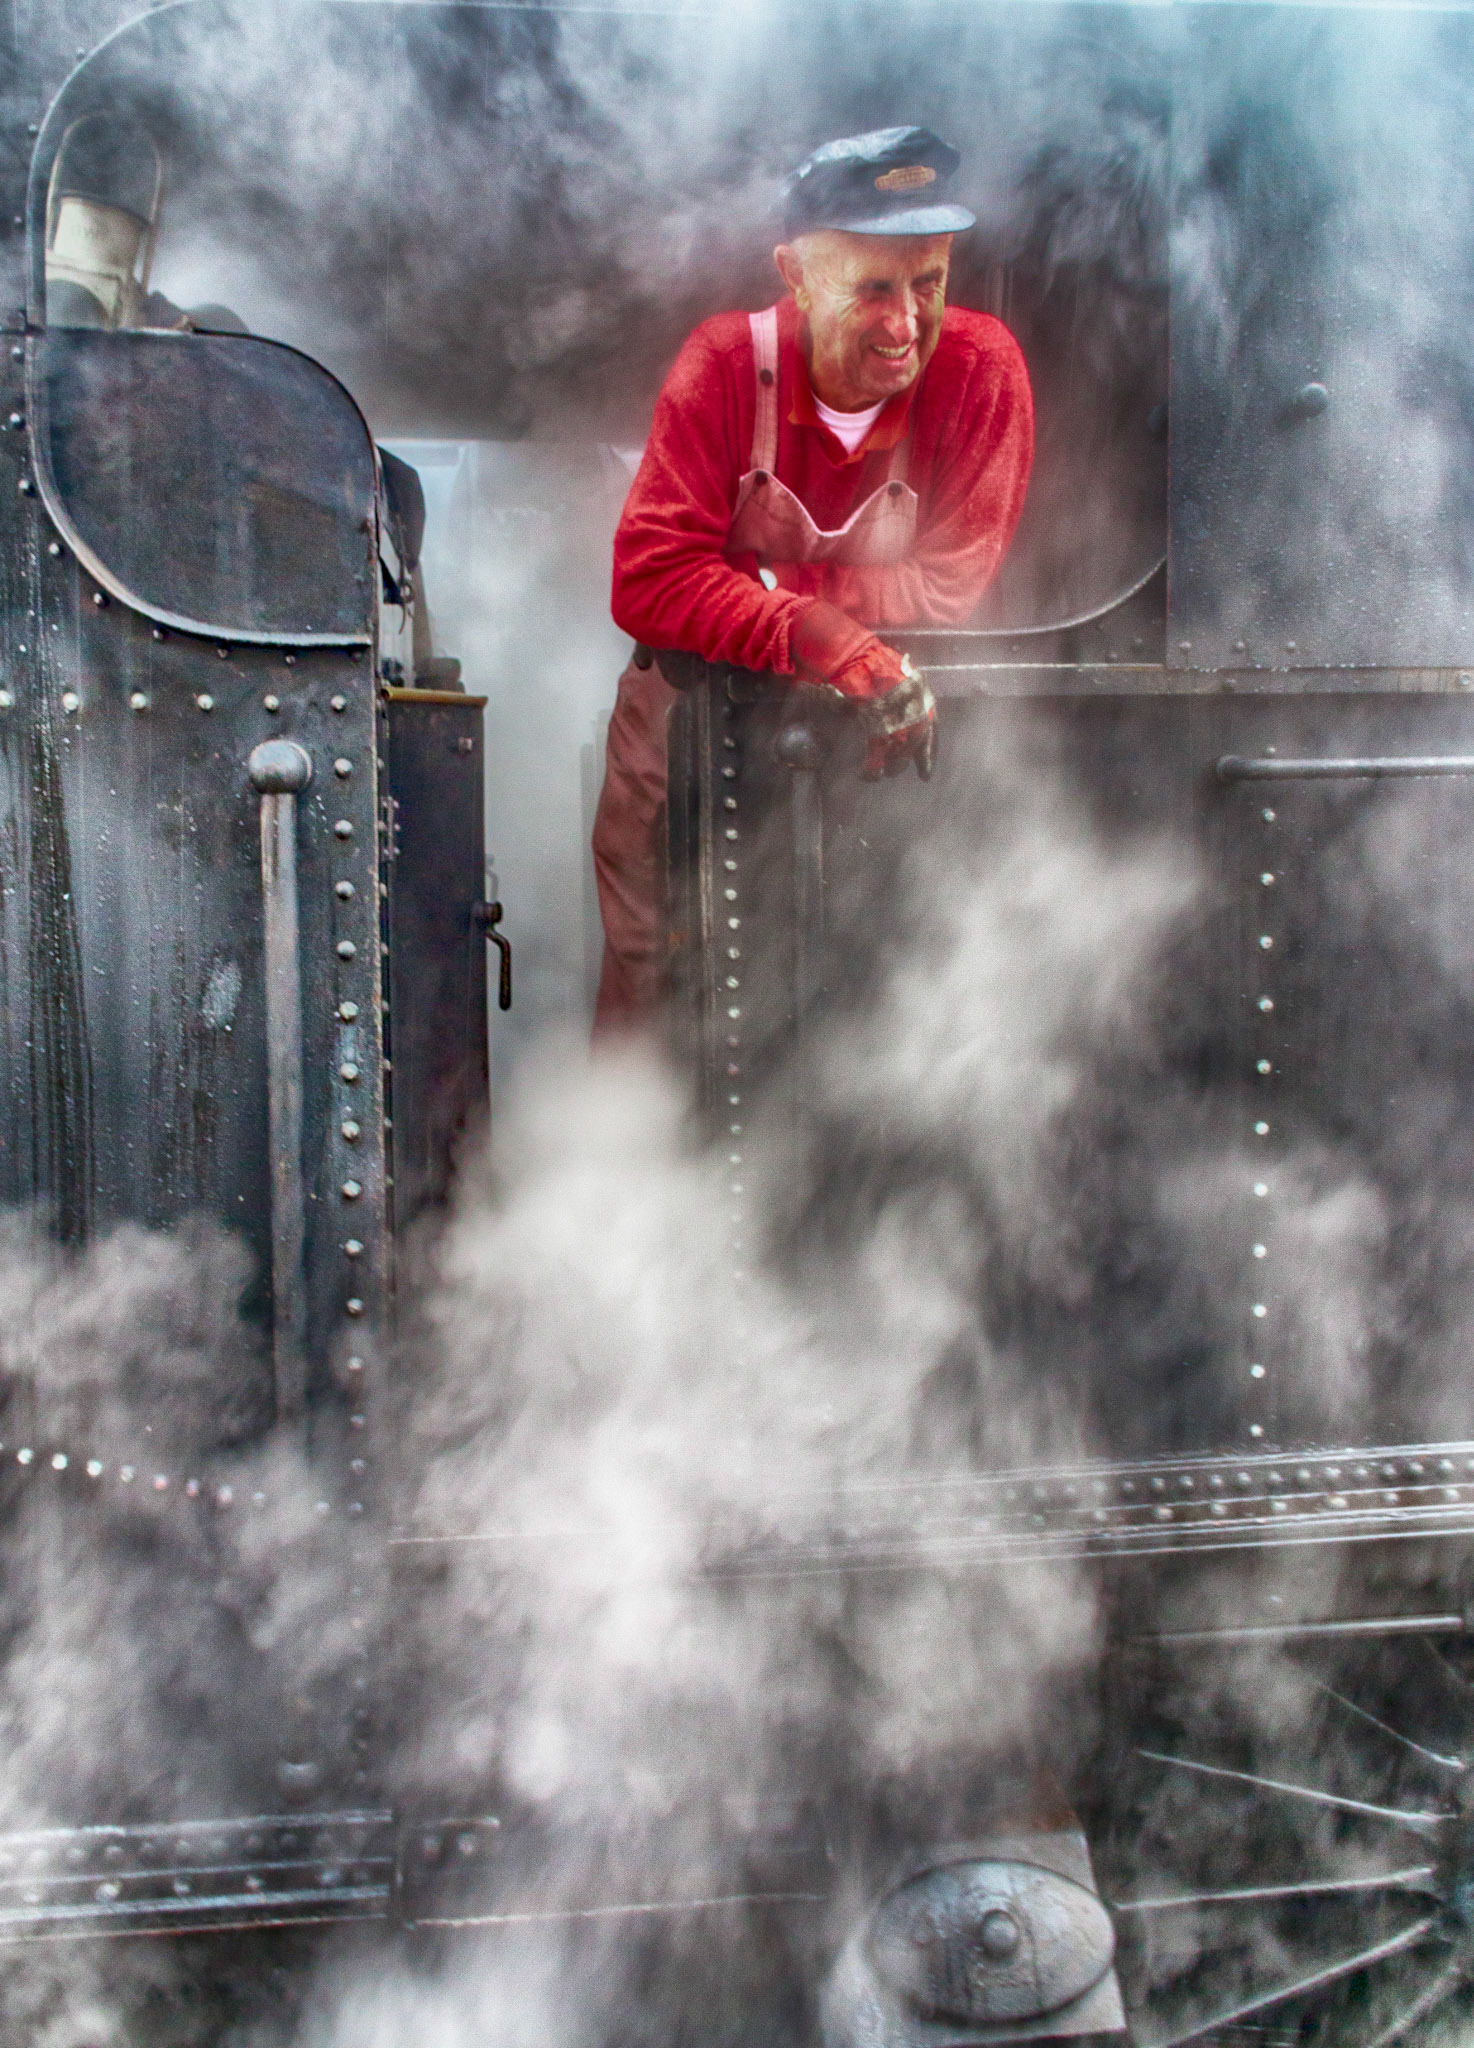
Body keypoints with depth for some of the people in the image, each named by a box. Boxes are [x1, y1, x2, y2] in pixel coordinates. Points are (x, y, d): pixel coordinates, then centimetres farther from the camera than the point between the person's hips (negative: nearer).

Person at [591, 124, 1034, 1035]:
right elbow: (650, 580, -25)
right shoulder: (726, 364, -15)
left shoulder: (981, 368, -14)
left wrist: (752, 584, -21)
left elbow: (947, 591, -14)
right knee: (649, 975, 4)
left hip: (873, 717, 0)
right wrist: (837, 641, -38)